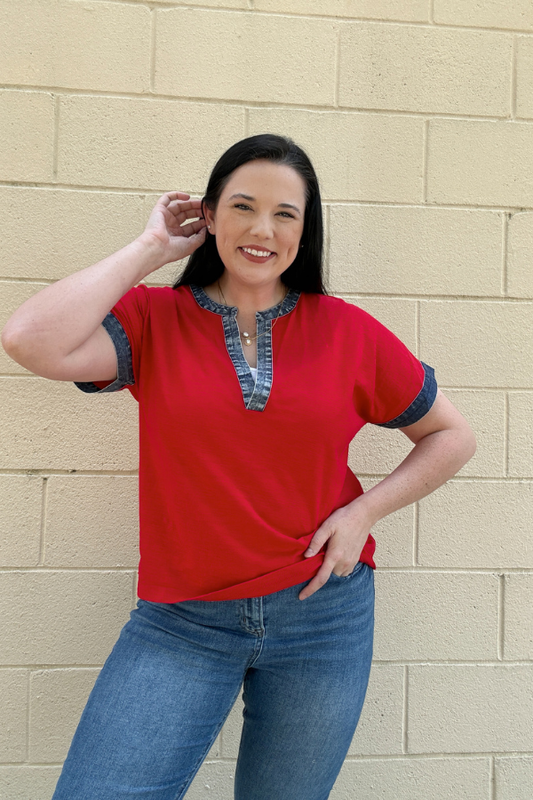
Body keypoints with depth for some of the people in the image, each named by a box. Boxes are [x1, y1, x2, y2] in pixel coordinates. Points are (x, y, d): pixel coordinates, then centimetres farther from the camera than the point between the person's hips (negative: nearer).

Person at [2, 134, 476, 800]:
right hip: (181, 621, 0)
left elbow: (451, 435, 9)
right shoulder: (153, 320, -3)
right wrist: (151, 246, -12)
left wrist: (364, 510, -6)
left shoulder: (348, 332, -1)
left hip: (323, 613, 1)